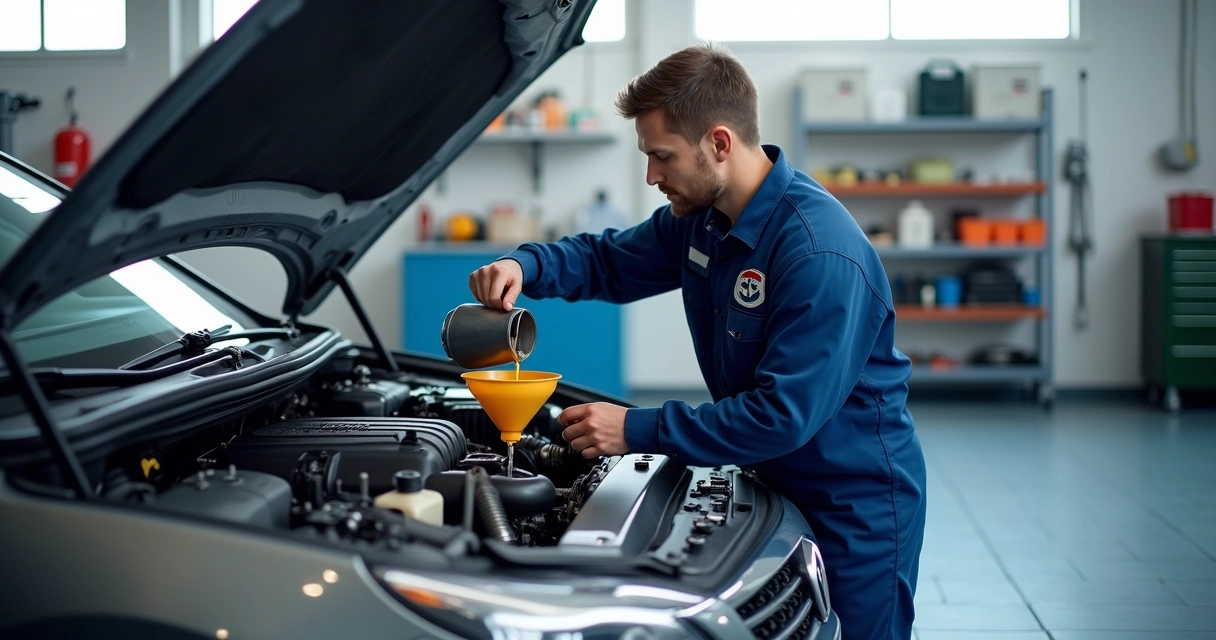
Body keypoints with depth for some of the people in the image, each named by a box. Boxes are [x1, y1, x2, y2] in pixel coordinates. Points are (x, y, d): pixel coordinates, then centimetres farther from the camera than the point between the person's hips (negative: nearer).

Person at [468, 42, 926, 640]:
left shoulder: (820, 250, -28)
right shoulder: (699, 218, 0)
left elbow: (783, 414, -30)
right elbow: (611, 259, 17)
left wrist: (638, 431, -26)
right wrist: (526, 265, -5)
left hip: (855, 505, -8)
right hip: (776, 484, 8)